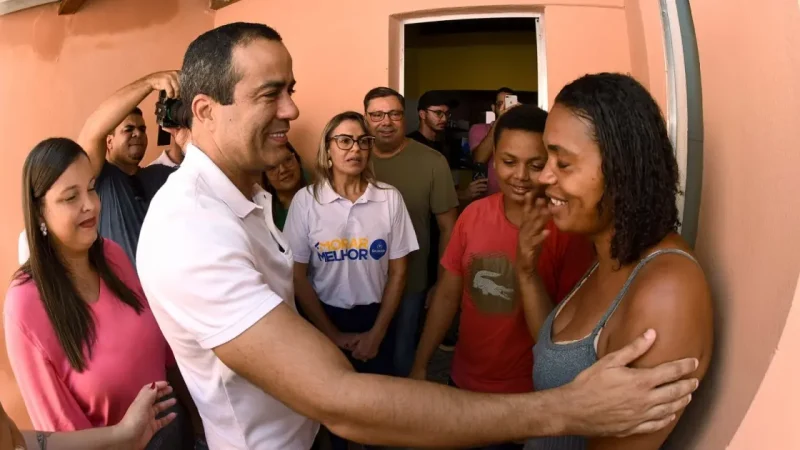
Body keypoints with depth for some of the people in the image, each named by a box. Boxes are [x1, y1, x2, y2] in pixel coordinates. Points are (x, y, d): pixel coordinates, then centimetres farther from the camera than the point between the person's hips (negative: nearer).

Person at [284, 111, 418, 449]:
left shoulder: (389, 198, -8)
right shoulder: (306, 200, -12)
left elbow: (398, 271, -3)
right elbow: (298, 275, -7)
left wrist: (377, 332, -5)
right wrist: (332, 334, -5)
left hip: (377, 317, 1)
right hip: (325, 317, 0)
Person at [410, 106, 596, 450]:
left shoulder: (568, 230, -17)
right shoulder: (473, 215, -5)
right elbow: (447, 296, 2)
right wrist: (419, 367, 5)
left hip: (527, 397, -4)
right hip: (463, 382, 4)